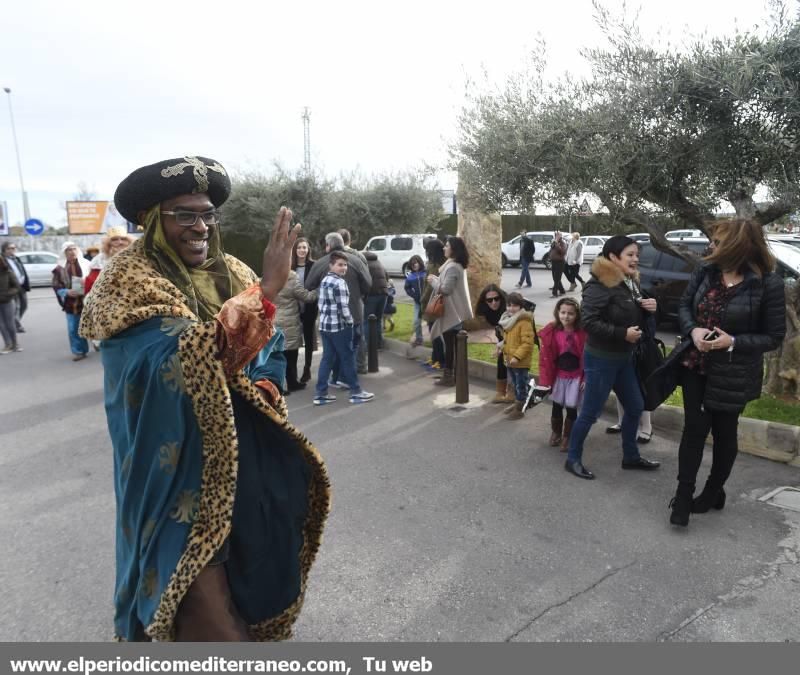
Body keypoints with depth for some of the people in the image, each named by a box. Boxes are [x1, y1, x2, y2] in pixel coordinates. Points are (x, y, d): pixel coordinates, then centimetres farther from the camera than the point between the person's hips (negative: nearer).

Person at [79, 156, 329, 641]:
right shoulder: (130, 284, -15)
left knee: (256, 573, 22)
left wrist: (259, 390, -12)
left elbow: (274, 351, 9)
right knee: (207, 609, 3)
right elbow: (186, 359, -30)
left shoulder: (233, 274, 4)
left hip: (248, 460, 6)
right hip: (183, 471, -6)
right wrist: (266, 289, -34)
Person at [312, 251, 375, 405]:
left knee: (327, 359, 11)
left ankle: (320, 394, 12)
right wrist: (350, 321, -5)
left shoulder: (324, 280, 12)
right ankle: (356, 392, 12)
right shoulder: (339, 282, -16)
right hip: (339, 326, -8)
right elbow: (343, 307, -19)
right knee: (348, 358, 2)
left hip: (324, 325, 8)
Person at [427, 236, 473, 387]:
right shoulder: (457, 265, 14)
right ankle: (450, 374, 21)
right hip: (455, 311, 10)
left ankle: (448, 376, 3)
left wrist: (433, 280, -9)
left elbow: (445, 289, -24)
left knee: (450, 343, -4)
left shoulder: (452, 267, -19)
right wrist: (436, 279, 6)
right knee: (454, 343, 13)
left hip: (451, 312, -10)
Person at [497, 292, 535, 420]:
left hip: (520, 362, -8)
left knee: (521, 385, 4)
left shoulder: (525, 322, -20)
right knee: (515, 384, 22)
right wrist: (502, 346, 6)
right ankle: (517, 403, 37)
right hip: (509, 360, 9)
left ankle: (519, 409, 14)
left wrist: (517, 356, -28)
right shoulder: (507, 320, 10)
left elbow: (527, 343, -25)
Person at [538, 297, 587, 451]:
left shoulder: (583, 333, -11)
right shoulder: (551, 332, -8)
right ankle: (555, 433, 35)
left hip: (576, 376, -2)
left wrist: (586, 378, -7)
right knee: (556, 406, 13)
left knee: (571, 408, 4)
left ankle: (567, 437, 22)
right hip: (558, 375, 2)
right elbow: (545, 356, -5)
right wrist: (545, 379, -7)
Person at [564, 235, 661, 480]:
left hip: (624, 358, 9)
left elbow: (635, 318, 18)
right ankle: (573, 459, 17)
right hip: (601, 359, -9)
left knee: (635, 407, 18)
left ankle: (630, 456, 36)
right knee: (590, 412, 1)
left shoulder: (630, 283, 8)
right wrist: (622, 333, -25)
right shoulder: (600, 285, -19)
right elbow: (588, 322, -27)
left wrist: (649, 309, -3)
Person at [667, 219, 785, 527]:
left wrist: (733, 342, -25)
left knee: (724, 431, 14)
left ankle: (714, 491, 34)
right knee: (694, 427, 4)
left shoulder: (768, 283, -16)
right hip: (695, 364, 3)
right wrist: (693, 330, -15)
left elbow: (774, 337, -10)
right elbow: (684, 305, 5)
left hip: (733, 373, -3)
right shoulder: (705, 270, -4)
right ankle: (683, 493, 13)